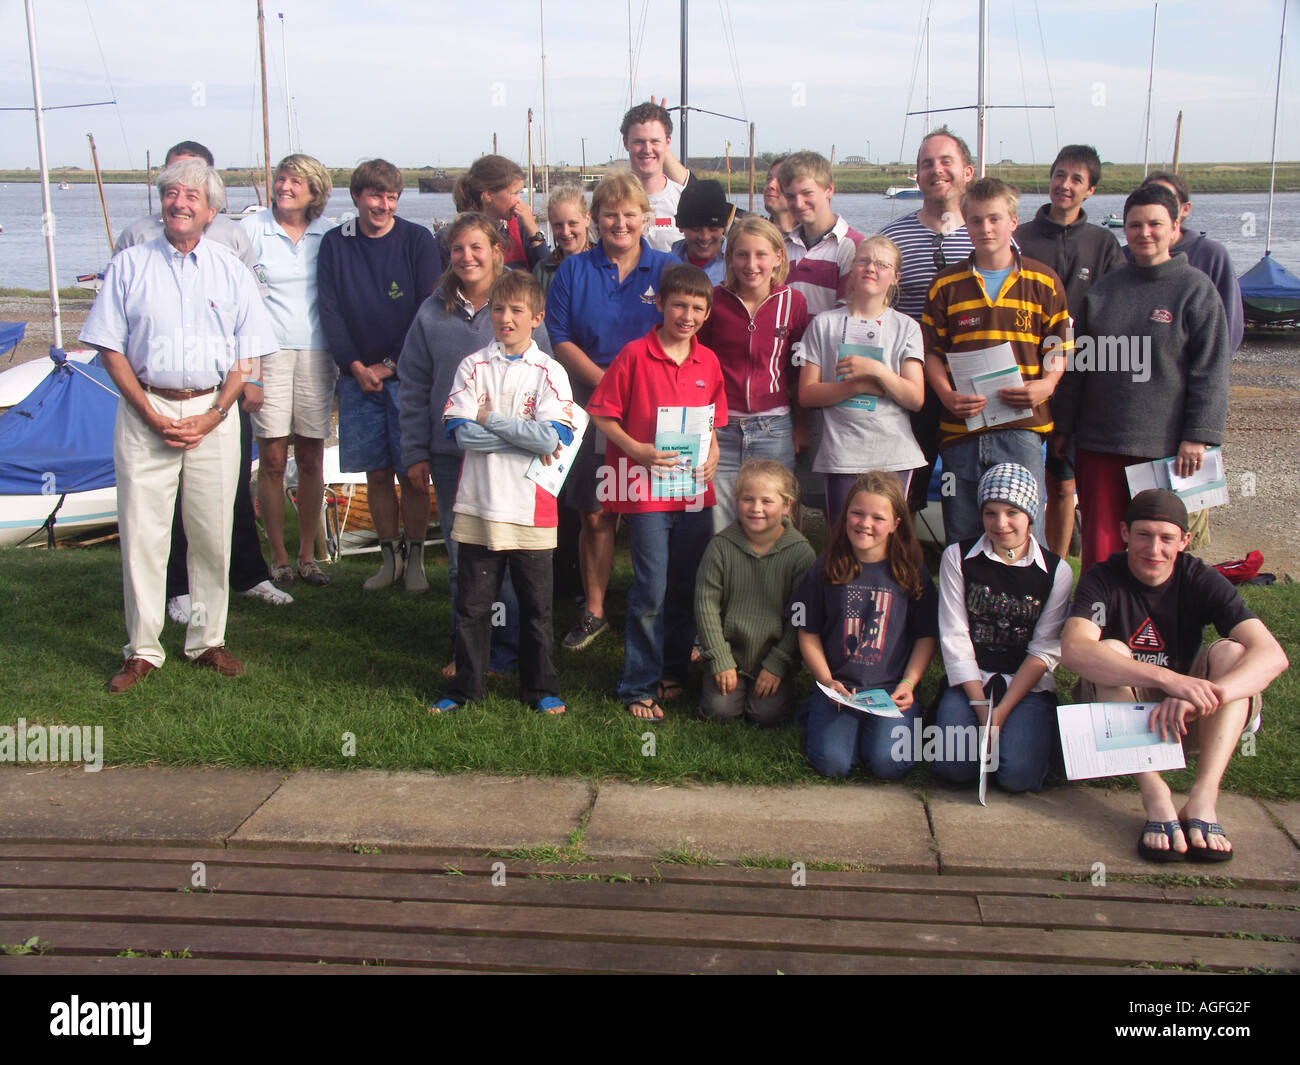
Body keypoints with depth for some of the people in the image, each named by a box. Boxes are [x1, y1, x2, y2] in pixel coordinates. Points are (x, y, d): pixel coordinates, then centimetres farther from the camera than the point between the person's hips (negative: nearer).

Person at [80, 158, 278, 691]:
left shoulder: (230, 269, 8)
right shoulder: (129, 265, 5)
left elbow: (247, 353, 6)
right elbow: (111, 348, 3)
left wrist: (212, 416, -6)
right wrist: (151, 415, -8)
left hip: (213, 414, 1)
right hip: (146, 412, -1)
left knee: (213, 534, 4)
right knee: (142, 533, -1)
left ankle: (207, 640, 17)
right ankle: (142, 650, 9)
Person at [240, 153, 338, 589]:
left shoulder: (329, 234, 6)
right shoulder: (251, 229, 1)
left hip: (316, 354, 2)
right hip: (268, 352, -2)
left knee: (311, 459, 5)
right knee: (272, 458, -1)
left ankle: (307, 555, 16)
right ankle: (279, 557, 10)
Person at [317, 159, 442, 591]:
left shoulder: (418, 240, -2)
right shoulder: (335, 244, 5)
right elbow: (329, 312, 4)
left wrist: (390, 366, -7)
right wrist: (356, 366, -6)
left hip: (407, 375, -2)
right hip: (358, 374, 2)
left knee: (412, 473, -1)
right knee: (377, 472, 6)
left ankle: (414, 556, 12)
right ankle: (390, 555, 18)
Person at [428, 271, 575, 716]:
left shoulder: (549, 372, 0)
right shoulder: (473, 367, 4)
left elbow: (553, 437, -14)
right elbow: (462, 433, -8)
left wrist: (490, 419, -9)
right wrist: (526, 437, -11)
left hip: (531, 508, -1)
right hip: (478, 504, 1)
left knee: (536, 606, 9)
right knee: (472, 604, 9)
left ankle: (541, 688, 22)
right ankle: (464, 687, 22)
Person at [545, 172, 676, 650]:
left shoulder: (667, 270, 5)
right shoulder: (573, 271, 7)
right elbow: (559, 340, 1)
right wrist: (606, 382, -12)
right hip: (592, 410, 1)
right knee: (595, 516, 4)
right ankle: (593, 611, 18)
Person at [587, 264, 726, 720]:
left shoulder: (708, 362, 8)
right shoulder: (635, 355, -7)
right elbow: (602, 414, -6)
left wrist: (712, 453, 0)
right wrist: (637, 450, -18)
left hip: (695, 489, 5)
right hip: (646, 490, -5)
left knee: (688, 587, 12)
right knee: (651, 591, -4)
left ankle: (673, 672, 29)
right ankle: (639, 687, 8)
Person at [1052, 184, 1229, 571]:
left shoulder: (1195, 288, 0)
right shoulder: (1104, 288, 11)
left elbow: (1211, 370, -3)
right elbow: (1078, 363, 16)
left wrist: (1198, 436, -10)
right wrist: (1063, 426, 15)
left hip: (1165, 445, -3)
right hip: (1098, 441, 3)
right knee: (1100, 544, 3)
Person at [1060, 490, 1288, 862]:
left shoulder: (1201, 581, -9)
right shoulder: (1103, 580, -13)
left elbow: (1272, 654, -24)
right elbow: (1073, 650, -35)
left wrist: (1206, 694, -43)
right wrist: (1168, 679, -47)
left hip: (1185, 719, 2)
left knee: (1230, 651, -22)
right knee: (1109, 650, -28)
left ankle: (1203, 799, -37)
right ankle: (1156, 800, -41)